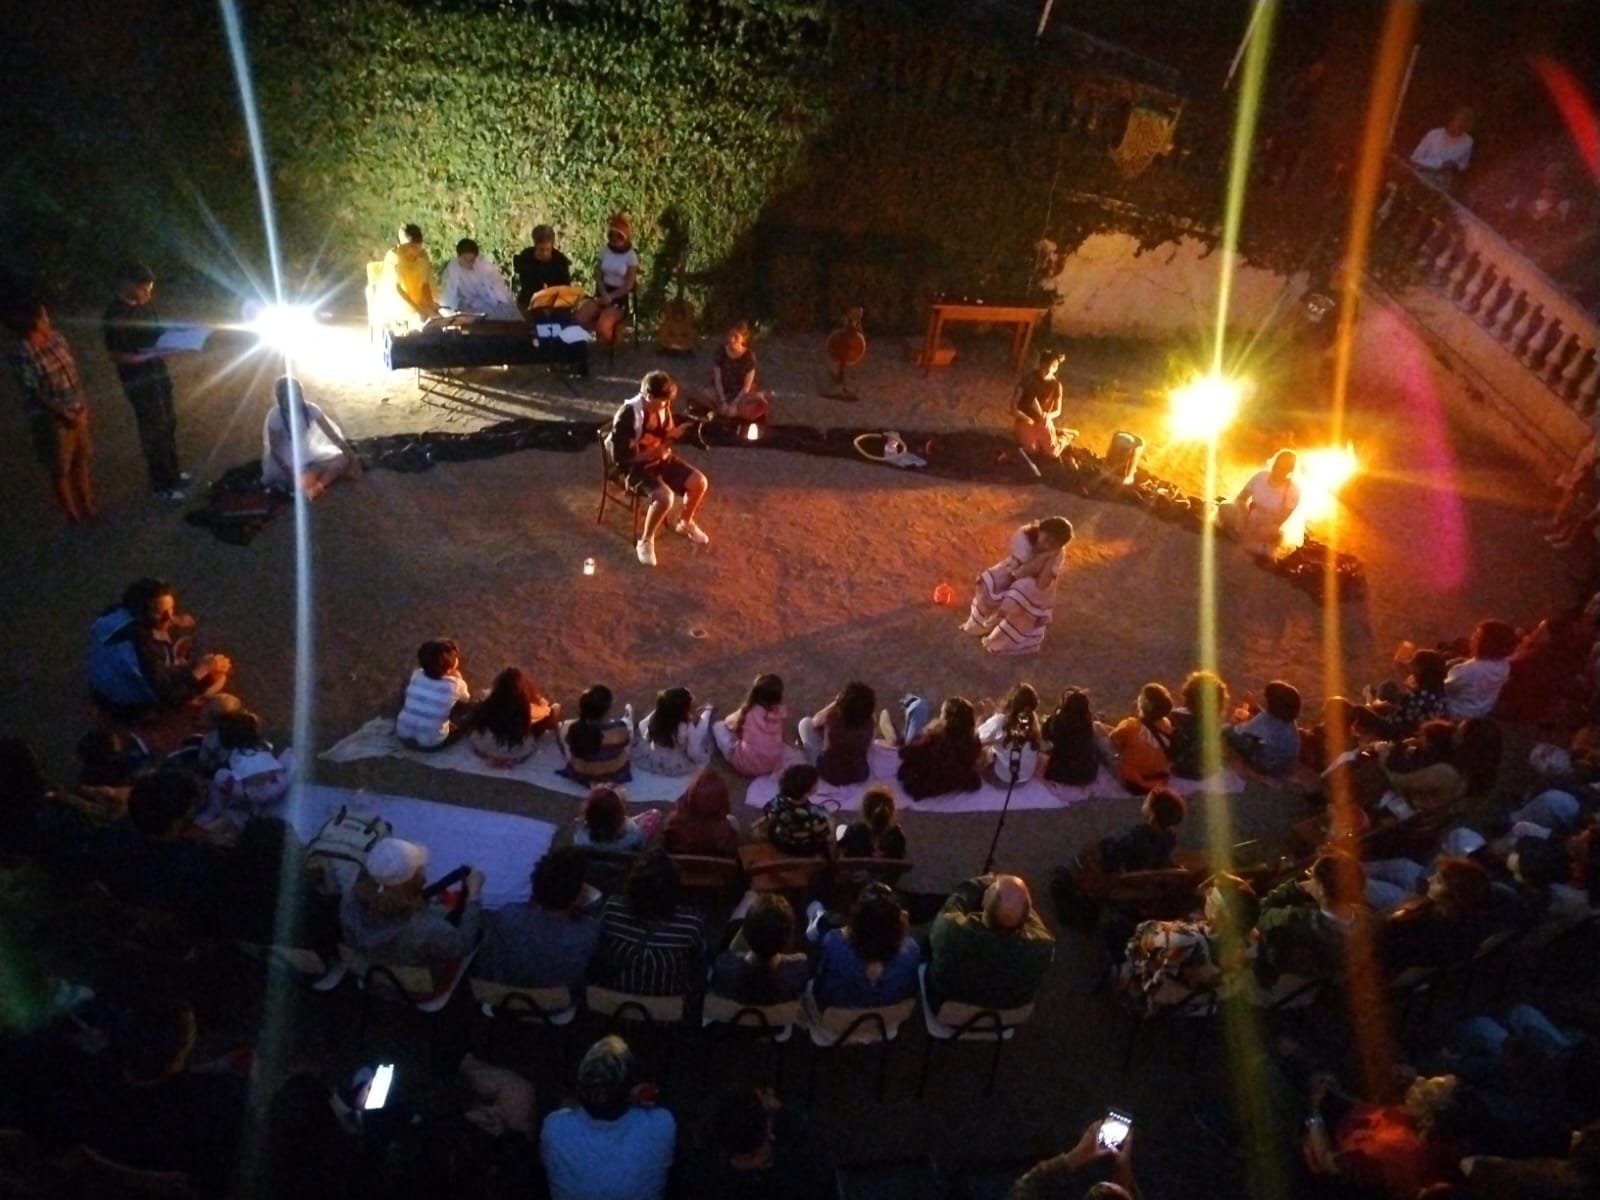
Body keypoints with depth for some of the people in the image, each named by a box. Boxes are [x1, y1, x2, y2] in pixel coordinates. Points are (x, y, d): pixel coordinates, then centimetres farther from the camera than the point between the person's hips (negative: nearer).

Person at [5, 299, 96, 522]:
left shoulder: (56, 338, 0)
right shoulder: (23, 356, -21)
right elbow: (34, 394, -19)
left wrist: (83, 403, 9)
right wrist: (63, 414, -19)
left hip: (78, 412, 7)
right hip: (53, 420, -7)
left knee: (80, 461, 19)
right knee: (60, 470, 8)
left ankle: (87, 507, 35)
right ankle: (73, 516, 19)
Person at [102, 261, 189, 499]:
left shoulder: (136, 306, 5)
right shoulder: (114, 315, -21)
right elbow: (116, 355, -20)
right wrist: (152, 354, -27)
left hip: (157, 374, 9)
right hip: (140, 381, -9)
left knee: (168, 425, 19)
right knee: (154, 432, 2)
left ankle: (172, 473, 36)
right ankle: (161, 485, 14)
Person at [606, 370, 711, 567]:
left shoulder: (663, 408, -4)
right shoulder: (628, 415, -25)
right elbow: (619, 455, -23)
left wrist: (675, 433, -11)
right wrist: (651, 453, -25)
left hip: (659, 459, 7)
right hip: (634, 466, -7)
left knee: (699, 482, -6)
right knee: (665, 496, -32)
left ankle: (685, 523, 23)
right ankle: (645, 542, -9)